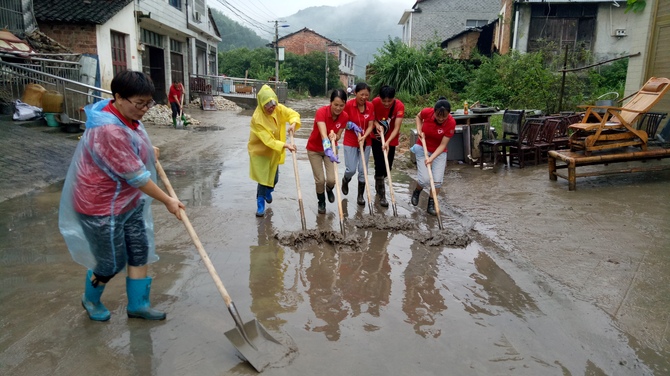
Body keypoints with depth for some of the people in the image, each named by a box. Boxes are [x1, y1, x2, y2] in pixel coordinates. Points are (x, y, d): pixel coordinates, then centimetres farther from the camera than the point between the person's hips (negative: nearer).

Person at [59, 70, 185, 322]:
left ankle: (138, 304, 29)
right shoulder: (109, 131, -32)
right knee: (112, 263, 8)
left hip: (130, 202, 9)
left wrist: (147, 150, 23)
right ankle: (90, 299, 38)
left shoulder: (126, 116, 0)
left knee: (140, 252, 12)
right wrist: (168, 201, -20)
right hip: (102, 207, -9)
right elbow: (137, 177, -28)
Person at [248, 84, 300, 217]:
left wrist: (293, 124, -25)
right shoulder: (257, 118, -30)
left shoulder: (278, 108, -15)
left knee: (274, 178, 14)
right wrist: (285, 145, -42)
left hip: (274, 151, 5)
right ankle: (260, 205, 15)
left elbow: (294, 114, -3)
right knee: (263, 179, -4)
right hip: (260, 151, -5)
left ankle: (268, 191, 48)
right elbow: (268, 140, -33)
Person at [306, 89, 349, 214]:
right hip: (314, 149, -3)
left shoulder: (344, 117, -16)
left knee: (331, 179, -6)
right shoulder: (321, 112, -30)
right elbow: (323, 134, -43)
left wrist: (334, 137, -34)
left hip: (331, 148, 3)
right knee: (320, 180, -3)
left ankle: (329, 189, 33)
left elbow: (338, 136, -9)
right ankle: (321, 202, 26)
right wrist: (328, 151, -57)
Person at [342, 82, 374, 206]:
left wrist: (364, 137, -22)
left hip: (365, 142, 3)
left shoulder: (370, 106, -6)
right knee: (351, 169, -3)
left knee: (363, 170, 6)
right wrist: (352, 126, -21)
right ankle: (345, 180, 33)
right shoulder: (349, 104, -15)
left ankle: (361, 195, 20)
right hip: (350, 142, -3)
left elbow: (370, 126, -6)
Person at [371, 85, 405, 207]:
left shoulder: (399, 106, -25)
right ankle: (381, 195, 5)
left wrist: (387, 142, -41)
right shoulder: (375, 102, -20)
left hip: (391, 139, 0)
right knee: (379, 165, -7)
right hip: (377, 138, 0)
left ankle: (378, 183, 40)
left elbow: (396, 128, -27)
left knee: (388, 167, 9)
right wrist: (377, 125, -23)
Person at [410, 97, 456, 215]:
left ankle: (431, 204, 13)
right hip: (423, 148, 0)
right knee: (425, 179, -11)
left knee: (437, 180, -8)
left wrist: (431, 158, -31)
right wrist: (419, 130, -12)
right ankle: (416, 192, 22)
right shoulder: (427, 112, -22)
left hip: (439, 152, 0)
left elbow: (443, 145, -20)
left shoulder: (451, 123, -24)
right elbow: (418, 117, 4)